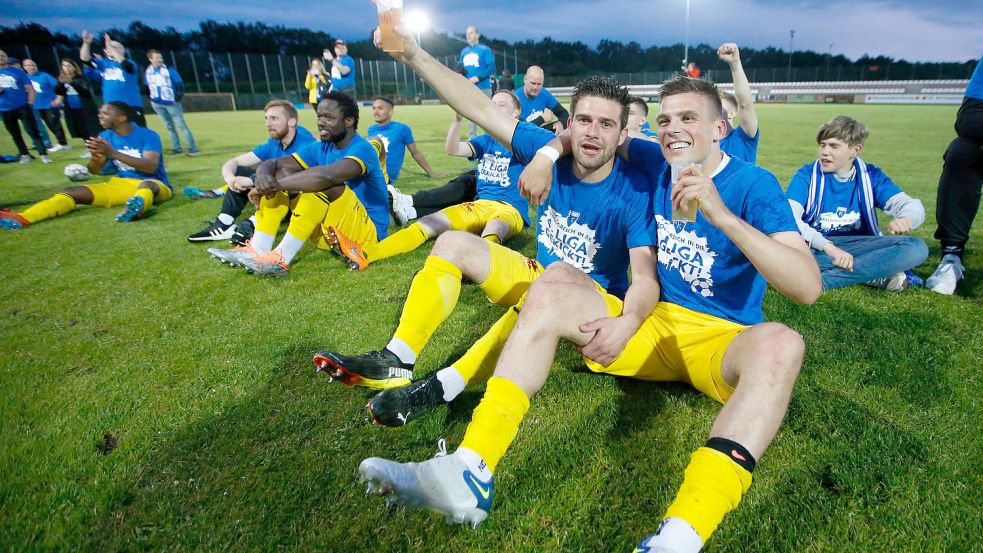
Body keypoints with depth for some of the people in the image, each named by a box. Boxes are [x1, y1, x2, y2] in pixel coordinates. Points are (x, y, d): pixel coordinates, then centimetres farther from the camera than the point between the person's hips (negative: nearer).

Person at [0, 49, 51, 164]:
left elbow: (30, 89, 1)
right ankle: (25, 155, 18)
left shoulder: (18, 72, 2)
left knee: (33, 132, -9)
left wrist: (30, 104, -8)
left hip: (23, 107, -3)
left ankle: (43, 154, -11)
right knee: (15, 134, 10)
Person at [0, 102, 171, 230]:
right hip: (119, 184, 6)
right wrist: (97, 157, -18)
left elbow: (151, 167, -23)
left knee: (146, 185, -41)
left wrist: (112, 152, -29)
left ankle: (136, 208, -75)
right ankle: (21, 219, -34)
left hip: (153, 184, -6)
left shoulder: (148, 135, -7)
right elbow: (94, 171, 7)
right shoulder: (105, 136, 10)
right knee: (73, 192, -13)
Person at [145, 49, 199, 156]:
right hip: (157, 104, 4)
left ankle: (193, 148, -6)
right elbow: (147, 87, 16)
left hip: (171, 103, -4)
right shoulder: (147, 71, 6)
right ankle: (176, 148, 16)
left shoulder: (169, 70, -7)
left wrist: (179, 96, -16)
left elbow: (180, 84, -6)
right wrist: (151, 99, 8)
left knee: (181, 125, -7)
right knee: (169, 126, 9)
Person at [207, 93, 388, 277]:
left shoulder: (362, 148, -16)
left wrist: (275, 184, -30)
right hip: (330, 233, 7)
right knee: (281, 172, -3)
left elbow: (328, 175, -36)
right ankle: (257, 250, -16)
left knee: (325, 182, -31)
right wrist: (263, 175, -22)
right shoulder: (320, 149, 7)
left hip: (367, 232, -7)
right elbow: (271, 163, 2)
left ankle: (281, 259, -30)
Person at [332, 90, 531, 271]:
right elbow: (452, 149, 0)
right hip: (480, 204, 5)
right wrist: (457, 118, -18)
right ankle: (365, 254, -28)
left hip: (510, 209, -5)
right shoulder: (485, 140, 18)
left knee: (491, 234, -40)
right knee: (428, 223, -14)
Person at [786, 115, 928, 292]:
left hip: (859, 246, 3)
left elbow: (912, 205, -1)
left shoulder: (870, 176, 9)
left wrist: (904, 219, -28)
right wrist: (828, 246, -29)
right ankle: (874, 275, -25)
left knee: (917, 248, -20)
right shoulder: (807, 174, -1)